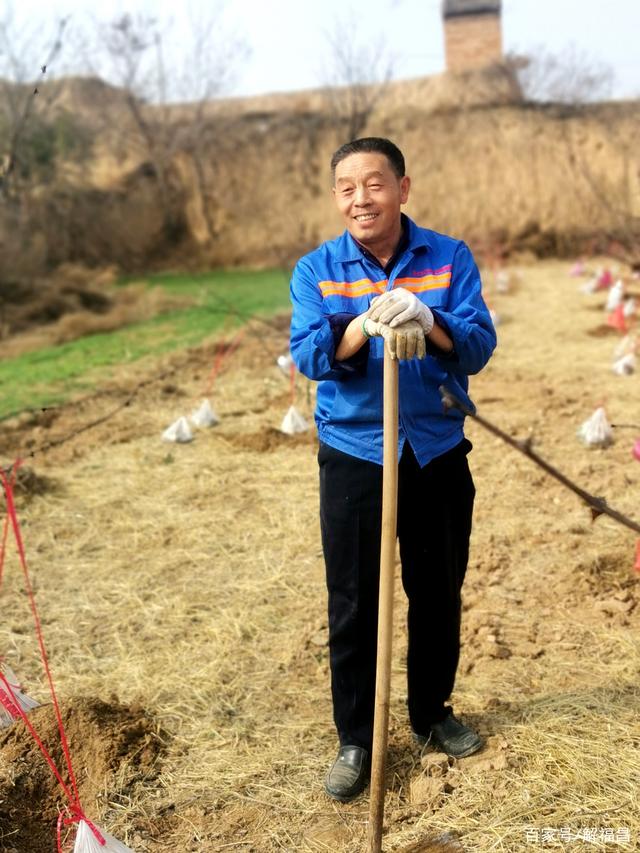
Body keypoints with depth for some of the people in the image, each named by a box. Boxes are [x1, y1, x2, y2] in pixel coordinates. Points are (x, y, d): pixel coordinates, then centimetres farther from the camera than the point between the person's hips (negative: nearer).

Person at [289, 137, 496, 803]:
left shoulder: (449, 259, -1)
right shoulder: (316, 269, -1)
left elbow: (479, 346, -11)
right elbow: (307, 357, -13)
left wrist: (427, 324, -31)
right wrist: (364, 325, -31)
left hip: (438, 453, 1)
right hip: (353, 455, -1)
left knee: (438, 591, 14)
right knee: (352, 604, 5)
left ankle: (432, 713, 36)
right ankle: (356, 740, 21)